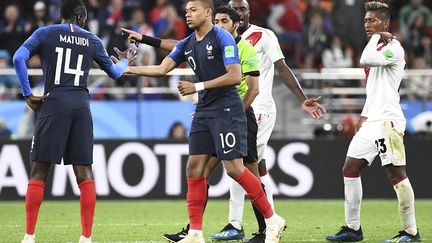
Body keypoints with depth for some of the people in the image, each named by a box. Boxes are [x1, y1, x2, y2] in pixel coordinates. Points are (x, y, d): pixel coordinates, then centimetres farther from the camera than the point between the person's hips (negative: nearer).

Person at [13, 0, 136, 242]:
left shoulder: (46, 33, 5)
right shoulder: (92, 41, 12)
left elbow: (19, 58, -9)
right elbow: (114, 73, 24)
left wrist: (28, 94, -3)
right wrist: (124, 61, 46)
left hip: (54, 103, -2)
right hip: (82, 106, 2)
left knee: (39, 171, 0)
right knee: (84, 172, 5)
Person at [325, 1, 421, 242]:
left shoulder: (394, 48, -9)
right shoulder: (377, 49, 20)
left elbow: (366, 60, -27)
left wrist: (377, 37, -12)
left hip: (388, 121, -10)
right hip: (372, 122, 10)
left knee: (396, 173, -9)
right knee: (350, 169, 6)